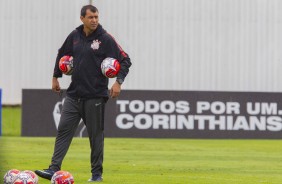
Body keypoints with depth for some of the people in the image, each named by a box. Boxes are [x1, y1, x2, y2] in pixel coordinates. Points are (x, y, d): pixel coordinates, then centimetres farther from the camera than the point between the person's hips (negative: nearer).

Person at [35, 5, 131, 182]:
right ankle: (54, 169, -3)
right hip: (74, 94, 4)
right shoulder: (74, 36, 6)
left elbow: (125, 60, -7)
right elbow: (62, 54, 24)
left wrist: (118, 82, -17)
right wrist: (56, 77, 23)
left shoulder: (105, 39, -8)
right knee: (63, 130, -2)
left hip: (95, 96, -4)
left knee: (96, 135, 3)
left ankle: (97, 173, 13)